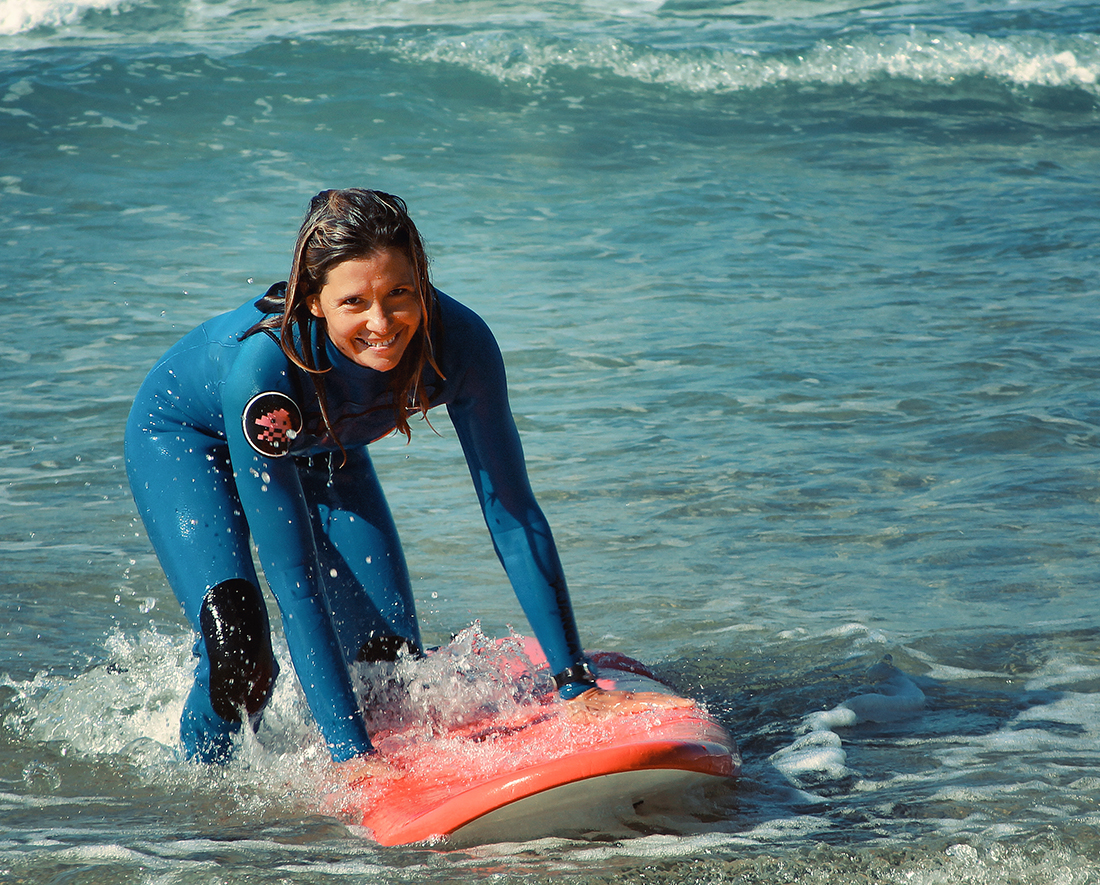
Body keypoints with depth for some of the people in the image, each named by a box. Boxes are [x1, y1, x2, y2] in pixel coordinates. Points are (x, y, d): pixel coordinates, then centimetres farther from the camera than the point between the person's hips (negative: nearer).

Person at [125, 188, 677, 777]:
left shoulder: (458, 344, -34)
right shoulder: (262, 365, -44)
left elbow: (512, 513, -24)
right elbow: (293, 580, -41)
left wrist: (576, 681, -27)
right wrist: (349, 750, -44)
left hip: (321, 450, 4)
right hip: (184, 439, -4)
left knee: (391, 658, -1)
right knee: (239, 656, -24)